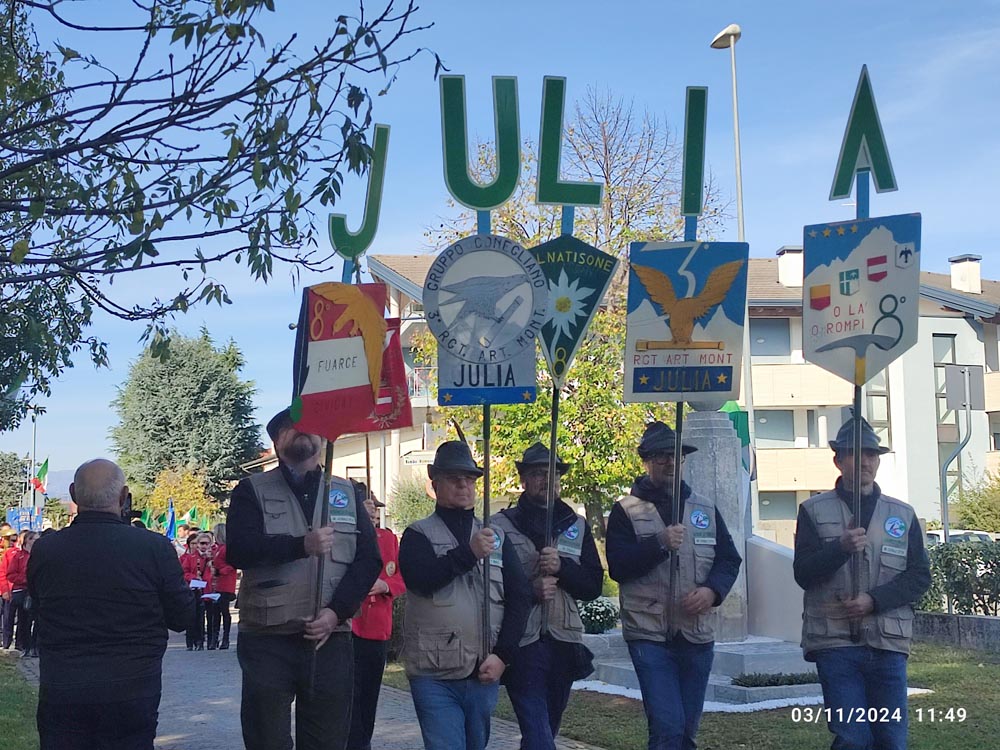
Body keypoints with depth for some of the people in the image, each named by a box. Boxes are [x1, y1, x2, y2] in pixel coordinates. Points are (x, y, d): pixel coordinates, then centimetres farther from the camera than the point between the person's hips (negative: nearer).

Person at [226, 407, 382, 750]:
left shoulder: (346, 493, 14)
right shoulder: (252, 490, 5)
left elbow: (369, 559, 5)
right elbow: (238, 549, -11)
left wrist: (336, 611, -10)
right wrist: (301, 545, -25)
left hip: (330, 640, 3)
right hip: (267, 642, -2)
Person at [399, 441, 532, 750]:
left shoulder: (496, 536, 12)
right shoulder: (418, 534, 3)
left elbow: (519, 596, 5)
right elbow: (419, 579, -17)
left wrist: (503, 655, -5)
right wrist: (469, 553, -23)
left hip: (485, 673, 3)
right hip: (434, 675, -3)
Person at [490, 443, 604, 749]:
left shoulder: (576, 526, 12)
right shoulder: (501, 526, -1)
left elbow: (594, 585, 6)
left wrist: (561, 568, -11)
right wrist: (530, 591, -18)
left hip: (564, 643, 5)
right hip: (522, 644, -4)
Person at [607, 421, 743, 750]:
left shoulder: (705, 508, 12)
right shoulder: (626, 510, 0)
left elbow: (729, 558, 9)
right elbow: (618, 566, -9)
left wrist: (712, 590, -10)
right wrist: (660, 544, -21)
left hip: (697, 635, 4)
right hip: (649, 635, -4)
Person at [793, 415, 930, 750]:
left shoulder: (903, 515, 11)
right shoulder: (814, 511, 4)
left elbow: (919, 576, 5)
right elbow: (803, 573, -3)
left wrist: (874, 600, -11)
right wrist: (841, 547, -20)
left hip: (888, 643, 2)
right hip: (835, 642, -2)